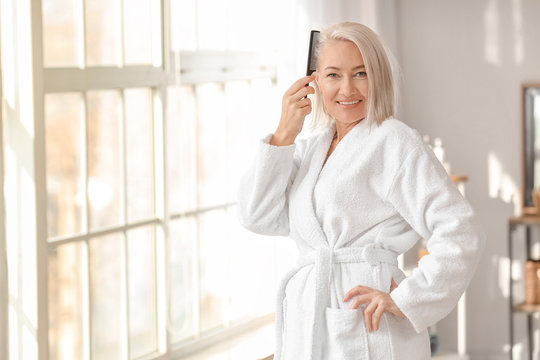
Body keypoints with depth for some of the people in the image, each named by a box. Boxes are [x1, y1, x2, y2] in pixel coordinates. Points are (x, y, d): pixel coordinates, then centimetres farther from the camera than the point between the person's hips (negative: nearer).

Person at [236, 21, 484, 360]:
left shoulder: (394, 142, -6)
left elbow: (460, 231, -14)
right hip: (307, 326, 7)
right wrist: (284, 134, -2)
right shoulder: (309, 149, 16)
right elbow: (258, 216, 3)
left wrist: (405, 300, -13)